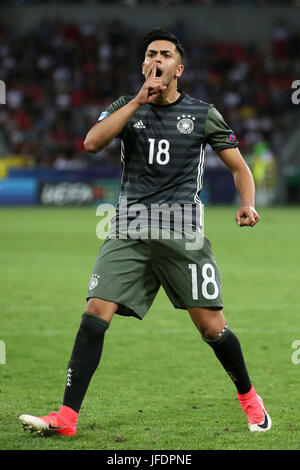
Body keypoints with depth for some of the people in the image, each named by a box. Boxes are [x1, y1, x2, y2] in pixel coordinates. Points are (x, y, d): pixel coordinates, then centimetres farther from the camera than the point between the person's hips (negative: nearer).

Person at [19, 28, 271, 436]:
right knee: (94, 315, -13)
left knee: (212, 327, -3)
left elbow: (238, 166, 12)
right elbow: (92, 143, -9)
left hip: (183, 234, -1)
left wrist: (247, 204, -8)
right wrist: (140, 100, -12)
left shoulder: (202, 113, 7)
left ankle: (249, 399, 23)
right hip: (129, 233, 1)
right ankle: (66, 418, -12)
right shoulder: (127, 107, 10)